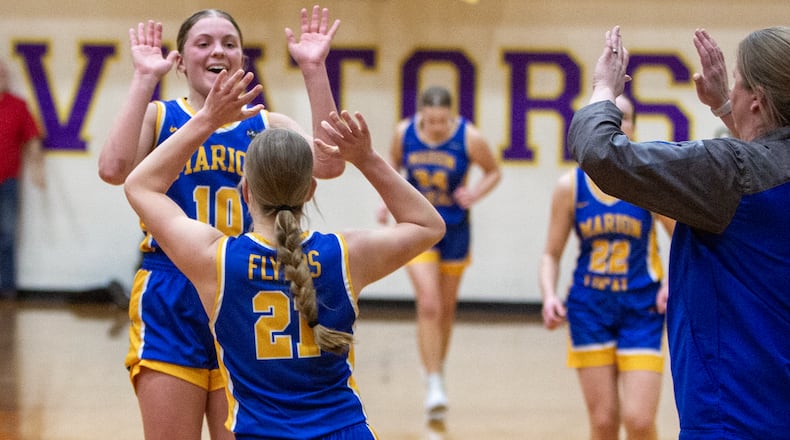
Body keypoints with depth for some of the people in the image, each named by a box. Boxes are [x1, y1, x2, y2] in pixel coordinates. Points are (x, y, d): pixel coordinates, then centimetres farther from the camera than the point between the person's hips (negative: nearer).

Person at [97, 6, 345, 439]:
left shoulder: (267, 125, 8)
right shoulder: (158, 116, 2)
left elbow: (328, 163, -11)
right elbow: (114, 169, -18)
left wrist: (314, 70, -15)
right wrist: (144, 78, -17)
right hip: (170, 304, -2)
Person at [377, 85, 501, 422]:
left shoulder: (469, 138, -17)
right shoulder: (404, 132, -11)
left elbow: (494, 172, -2)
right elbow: (393, 162, 9)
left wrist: (478, 192, -21)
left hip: (454, 227, 1)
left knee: (447, 306, 15)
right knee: (428, 304, -15)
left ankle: (437, 365, 37)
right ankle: (434, 384, -13)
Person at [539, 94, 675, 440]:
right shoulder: (570, 186, -1)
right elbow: (551, 255, 6)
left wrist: (672, 284, -14)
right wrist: (549, 295, -11)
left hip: (641, 309, -1)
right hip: (589, 309, 1)